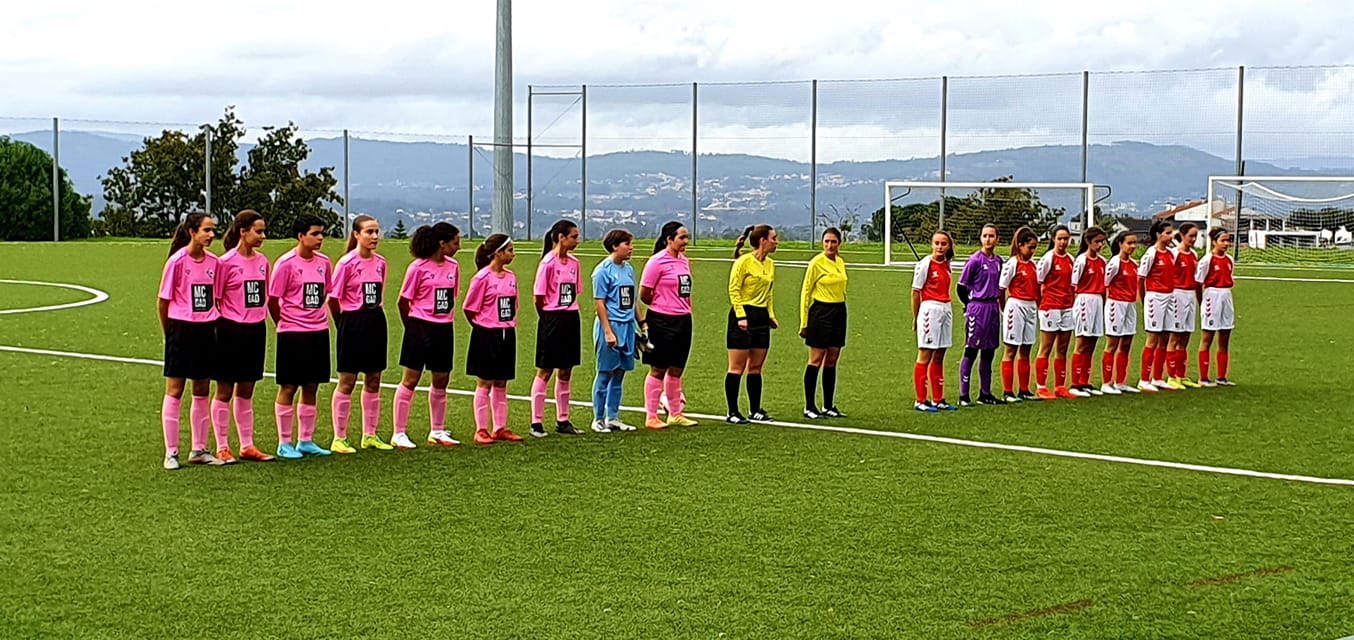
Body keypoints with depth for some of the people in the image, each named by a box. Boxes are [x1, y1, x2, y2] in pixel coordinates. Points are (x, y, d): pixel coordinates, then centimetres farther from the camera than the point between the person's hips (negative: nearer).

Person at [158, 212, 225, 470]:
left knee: (202, 392, 9)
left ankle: (199, 450, 18)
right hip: (181, 330, -5)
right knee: (174, 391, 0)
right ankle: (171, 453, 5)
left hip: (206, 331, 5)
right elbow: (163, 301, -4)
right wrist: (170, 334, 2)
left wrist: (213, 324, 9)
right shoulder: (177, 261, -10)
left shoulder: (214, 262, 4)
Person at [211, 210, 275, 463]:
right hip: (231, 331, -6)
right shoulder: (226, 262, -10)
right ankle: (222, 447, 9)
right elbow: (213, 299, -7)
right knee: (225, 391, 3)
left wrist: (262, 323, 12)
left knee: (246, 392, 12)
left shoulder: (262, 261, 8)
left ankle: (247, 446, 17)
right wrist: (219, 326, -10)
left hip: (256, 331, 6)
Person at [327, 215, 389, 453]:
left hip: (376, 322, 6)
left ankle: (369, 434, 20)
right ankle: (339, 438, 5)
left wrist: (376, 320, 12)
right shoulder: (347, 263, -11)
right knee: (347, 381, -1)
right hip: (353, 324, -6)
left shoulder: (380, 262, 7)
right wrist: (344, 325, -3)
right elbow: (333, 299, -8)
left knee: (373, 380, 10)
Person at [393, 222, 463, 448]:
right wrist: (412, 327, 2)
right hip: (420, 328, -6)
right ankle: (399, 433, 4)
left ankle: (437, 431, 22)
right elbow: (403, 302, -5)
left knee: (441, 380, 10)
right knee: (410, 380, -2)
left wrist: (447, 320, 11)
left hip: (444, 330, 6)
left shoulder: (453, 266, 7)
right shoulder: (418, 267, -10)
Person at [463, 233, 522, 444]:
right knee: (484, 383, 0)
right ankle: (481, 430, 5)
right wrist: (483, 327, -3)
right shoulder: (483, 277, -12)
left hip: (507, 335, 6)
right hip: (486, 336, -6)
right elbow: (469, 308, -9)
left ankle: (500, 428, 17)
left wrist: (511, 324, 9)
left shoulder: (510, 276, 8)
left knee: (501, 384, 11)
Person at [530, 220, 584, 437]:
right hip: (552, 321, -7)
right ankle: (536, 422, 4)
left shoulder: (574, 263, 8)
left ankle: (562, 420, 19)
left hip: (571, 319, 7)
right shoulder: (548, 263, -13)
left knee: (565, 372, 11)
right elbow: (538, 297, -11)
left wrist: (570, 314, 7)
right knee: (545, 372, -1)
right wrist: (549, 318, -2)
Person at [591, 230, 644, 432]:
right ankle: (598, 419, 9)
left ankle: (613, 418, 19)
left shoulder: (628, 269, 12)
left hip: (627, 327, 7)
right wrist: (608, 331, -17)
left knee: (619, 374, 11)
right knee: (605, 374, 0)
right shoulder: (604, 270, -10)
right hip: (611, 326, -7)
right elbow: (599, 302, -12)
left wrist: (640, 324, 14)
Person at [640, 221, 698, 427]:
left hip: (683, 321, 7)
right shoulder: (658, 261, -13)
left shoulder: (684, 261, 11)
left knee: (676, 369, 13)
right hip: (662, 321, -7)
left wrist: (685, 310, 12)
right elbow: (644, 294, -12)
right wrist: (661, 305, 2)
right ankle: (651, 416, 6)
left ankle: (675, 414, 21)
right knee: (658, 369, -1)